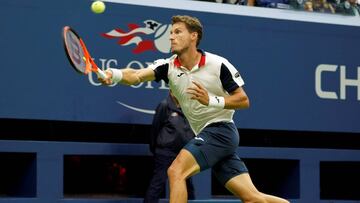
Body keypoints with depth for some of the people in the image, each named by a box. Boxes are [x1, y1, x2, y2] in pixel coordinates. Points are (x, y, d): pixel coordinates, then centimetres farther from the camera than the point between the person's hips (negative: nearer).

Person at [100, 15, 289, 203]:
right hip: (205, 135, 6)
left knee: (176, 172, -20)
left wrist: (211, 100, -21)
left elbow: (244, 101, -7)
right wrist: (114, 74, -37)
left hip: (220, 130, -5)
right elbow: (136, 75, -17)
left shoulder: (218, 64, -11)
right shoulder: (168, 66, 0)